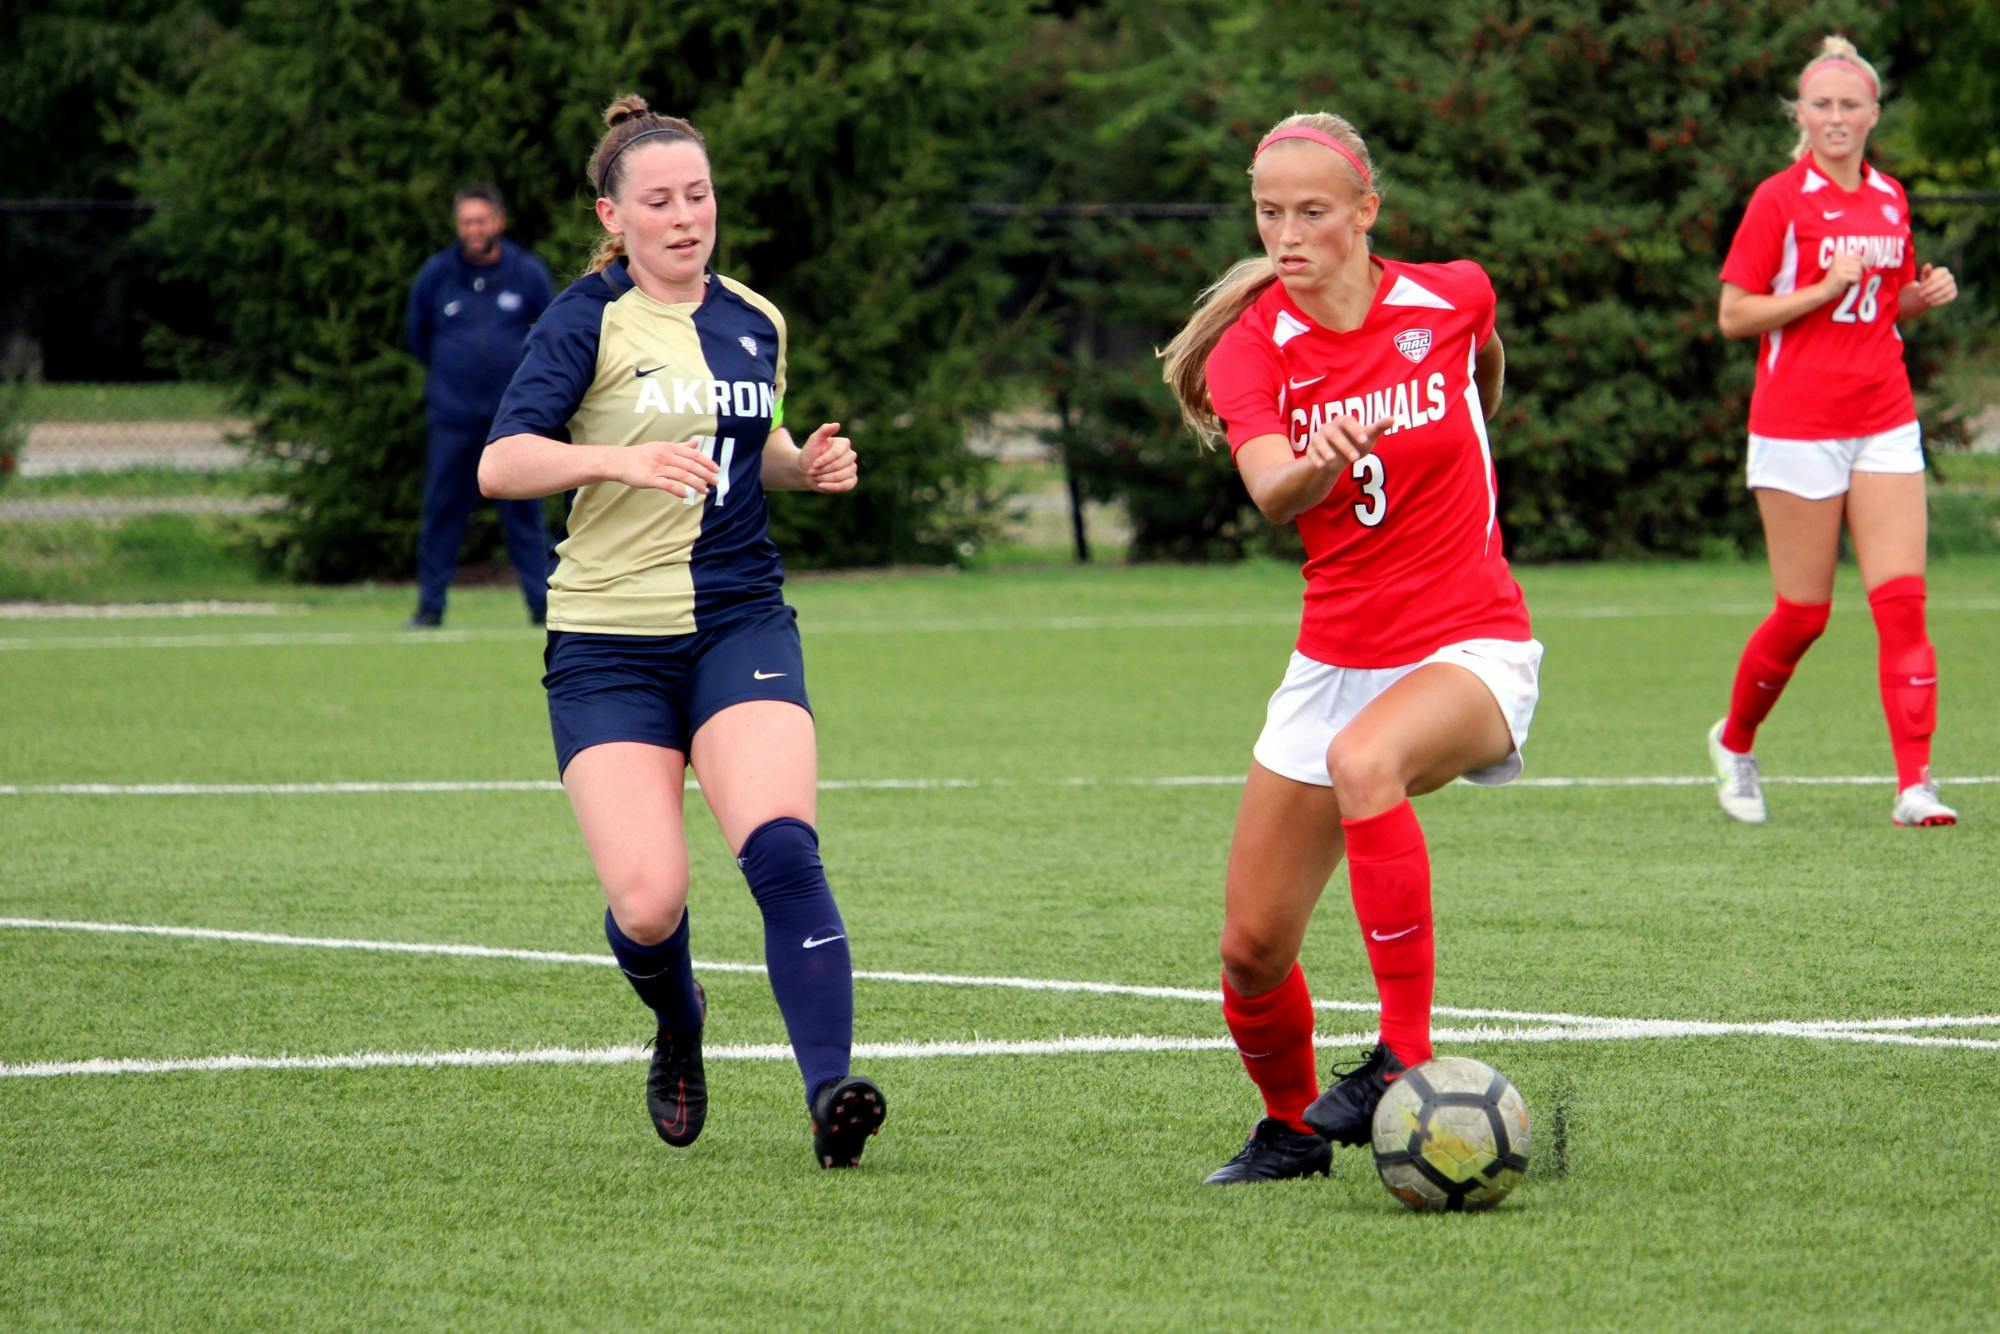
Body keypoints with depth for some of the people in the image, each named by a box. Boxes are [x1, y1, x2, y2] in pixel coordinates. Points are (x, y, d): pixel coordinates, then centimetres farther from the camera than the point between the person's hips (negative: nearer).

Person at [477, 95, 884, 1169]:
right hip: (608, 645, -3)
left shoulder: (754, 323, 12)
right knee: (646, 906, -12)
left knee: (782, 848, -22)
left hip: (740, 626, 3)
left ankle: (830, 1094, -25)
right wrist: (620, 459, -32)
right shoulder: (588, 321, -5)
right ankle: (678, 1032, 24)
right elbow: (501, 463, -16)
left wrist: (807, 465, 9)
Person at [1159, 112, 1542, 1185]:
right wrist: (1318, 465, -50)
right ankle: (1291, 1127, 31)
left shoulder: (1451, 298, -6)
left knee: (1364, 760, -38)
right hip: (1336, 658, 3)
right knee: (1252, 948, 1)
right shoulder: (1251, 347, -8)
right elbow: (1270, 492, -28)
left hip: (1472, 644, -3)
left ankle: (1405, 1057, -33)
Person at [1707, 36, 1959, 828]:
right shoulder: (1780, 200, -6)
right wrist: (1824, 289, -18)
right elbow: (1732, 316, -8)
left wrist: (1925, 293, 2)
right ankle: (1734, 742, 27)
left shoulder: (1890, 200, 10)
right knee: (1803, 614, 1)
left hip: (1884, 421, 4)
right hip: (1798, 427, -4)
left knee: (1902, 603, -7)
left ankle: (1915, 784, -11)